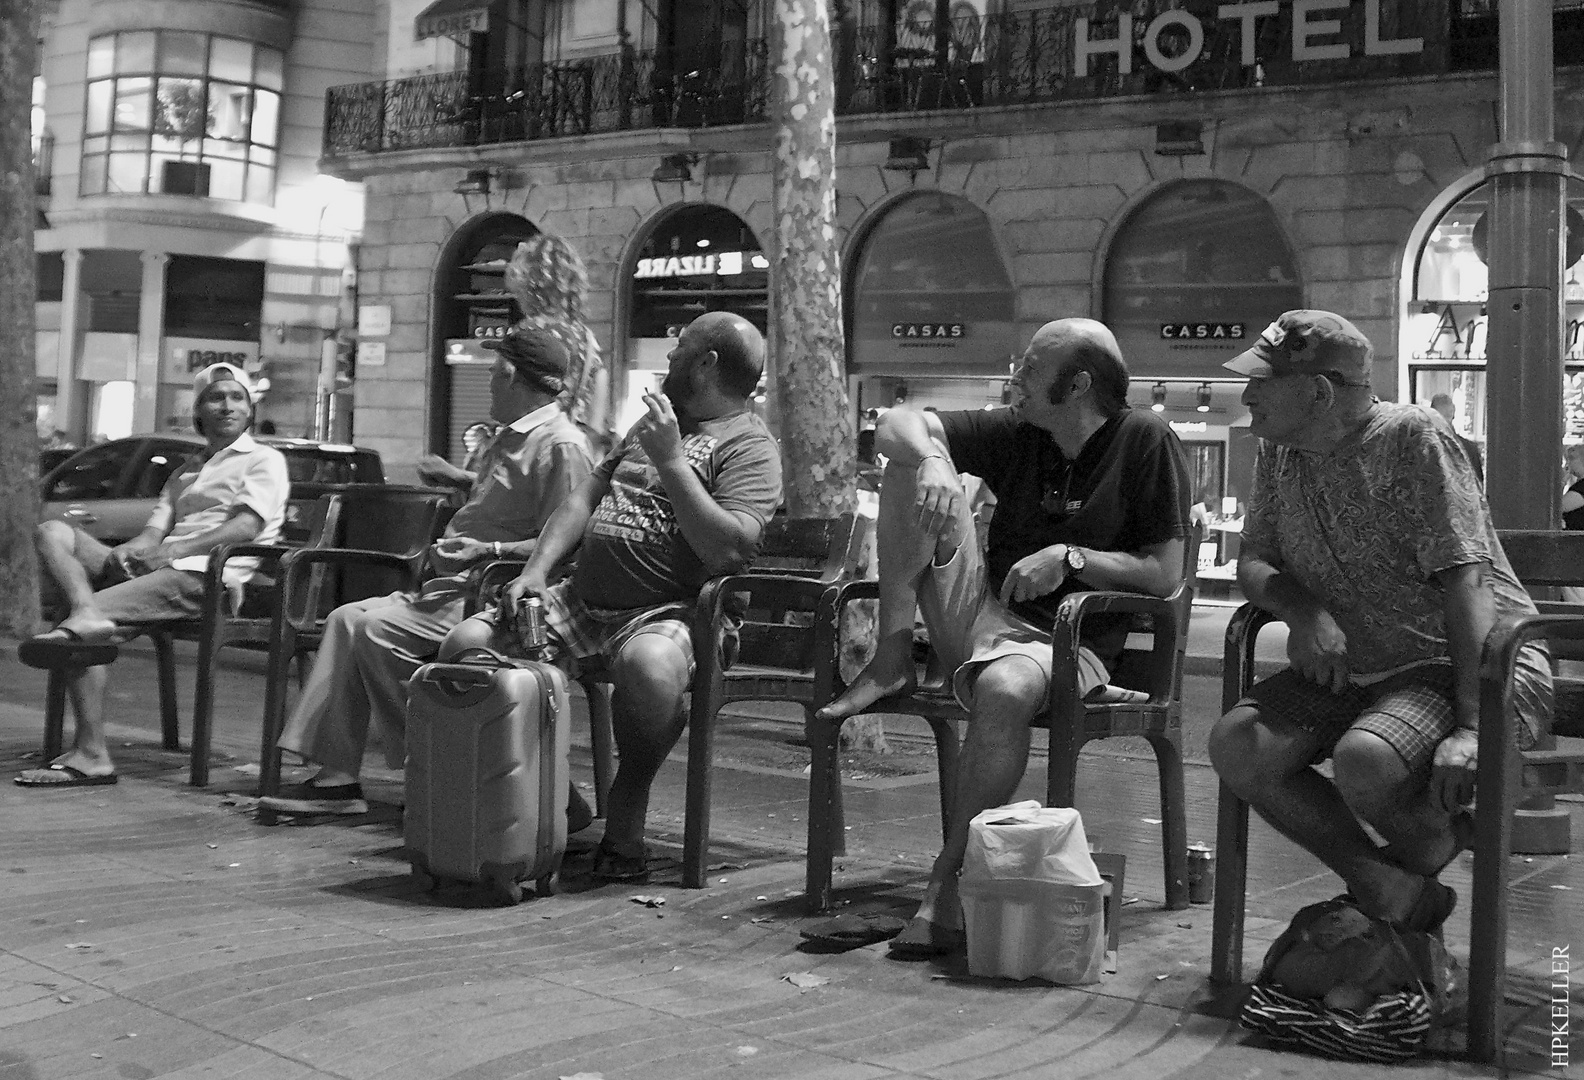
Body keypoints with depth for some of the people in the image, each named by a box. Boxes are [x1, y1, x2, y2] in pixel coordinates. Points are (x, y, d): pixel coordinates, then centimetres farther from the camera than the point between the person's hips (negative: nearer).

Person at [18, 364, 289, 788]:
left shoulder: (264, 461, 9)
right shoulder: (187, 470, 32)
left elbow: (247, 525, -8)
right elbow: (155, 529, 18)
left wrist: (174, 549, -17)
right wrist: (129, 549, -6)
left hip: (203, 577, -7)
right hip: (155, 568, 8)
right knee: (52, 532, -9)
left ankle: (91, 756, -23)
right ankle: (84, 613, -36)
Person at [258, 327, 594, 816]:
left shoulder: (560, 445, -13)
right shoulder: (511, 440, 22)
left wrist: (488, 550, -26)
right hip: (456, 586, 11)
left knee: (377, 628, -23)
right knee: (346, 619, 1)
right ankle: (337, 777, -4)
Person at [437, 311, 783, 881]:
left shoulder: (748, 446, -4)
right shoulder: (657, 419, 23)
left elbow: (729, 549, -20)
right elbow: (586, 497, 20)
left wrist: (670, 461, -18)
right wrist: (535, 570, 5)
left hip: (667, 612, -7)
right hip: (580, 599, 8)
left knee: (650, 664, -41)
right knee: (464, 644, -9)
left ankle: (626, 810, -15)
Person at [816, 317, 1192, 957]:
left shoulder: (1146, 443, -3)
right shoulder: (1018, 432, 10)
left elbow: (1165, 575, -5)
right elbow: (896, 425, 6)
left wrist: (1070, 557, -15)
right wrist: (927, 462, -16)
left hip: (1065, 639, -5)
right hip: (981, 613, 5)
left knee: (1004, 688, -42)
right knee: (917, 466, -7)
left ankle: (948, 884, -31)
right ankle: (893, 660, -10)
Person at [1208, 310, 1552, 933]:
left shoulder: (1412, 440, -14)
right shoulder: (1278, 452, 6)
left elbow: (1465, 581, -21)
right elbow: (1252, 562, 10)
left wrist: (1471, 727, -30)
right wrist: (1303, 612, -16)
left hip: (1466, 665, -7)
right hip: (1352, 669, 7)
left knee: (1362, 762, -34)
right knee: (1237, 748, -17)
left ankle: (1436, 845, 2)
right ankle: (1387, 889, -5)